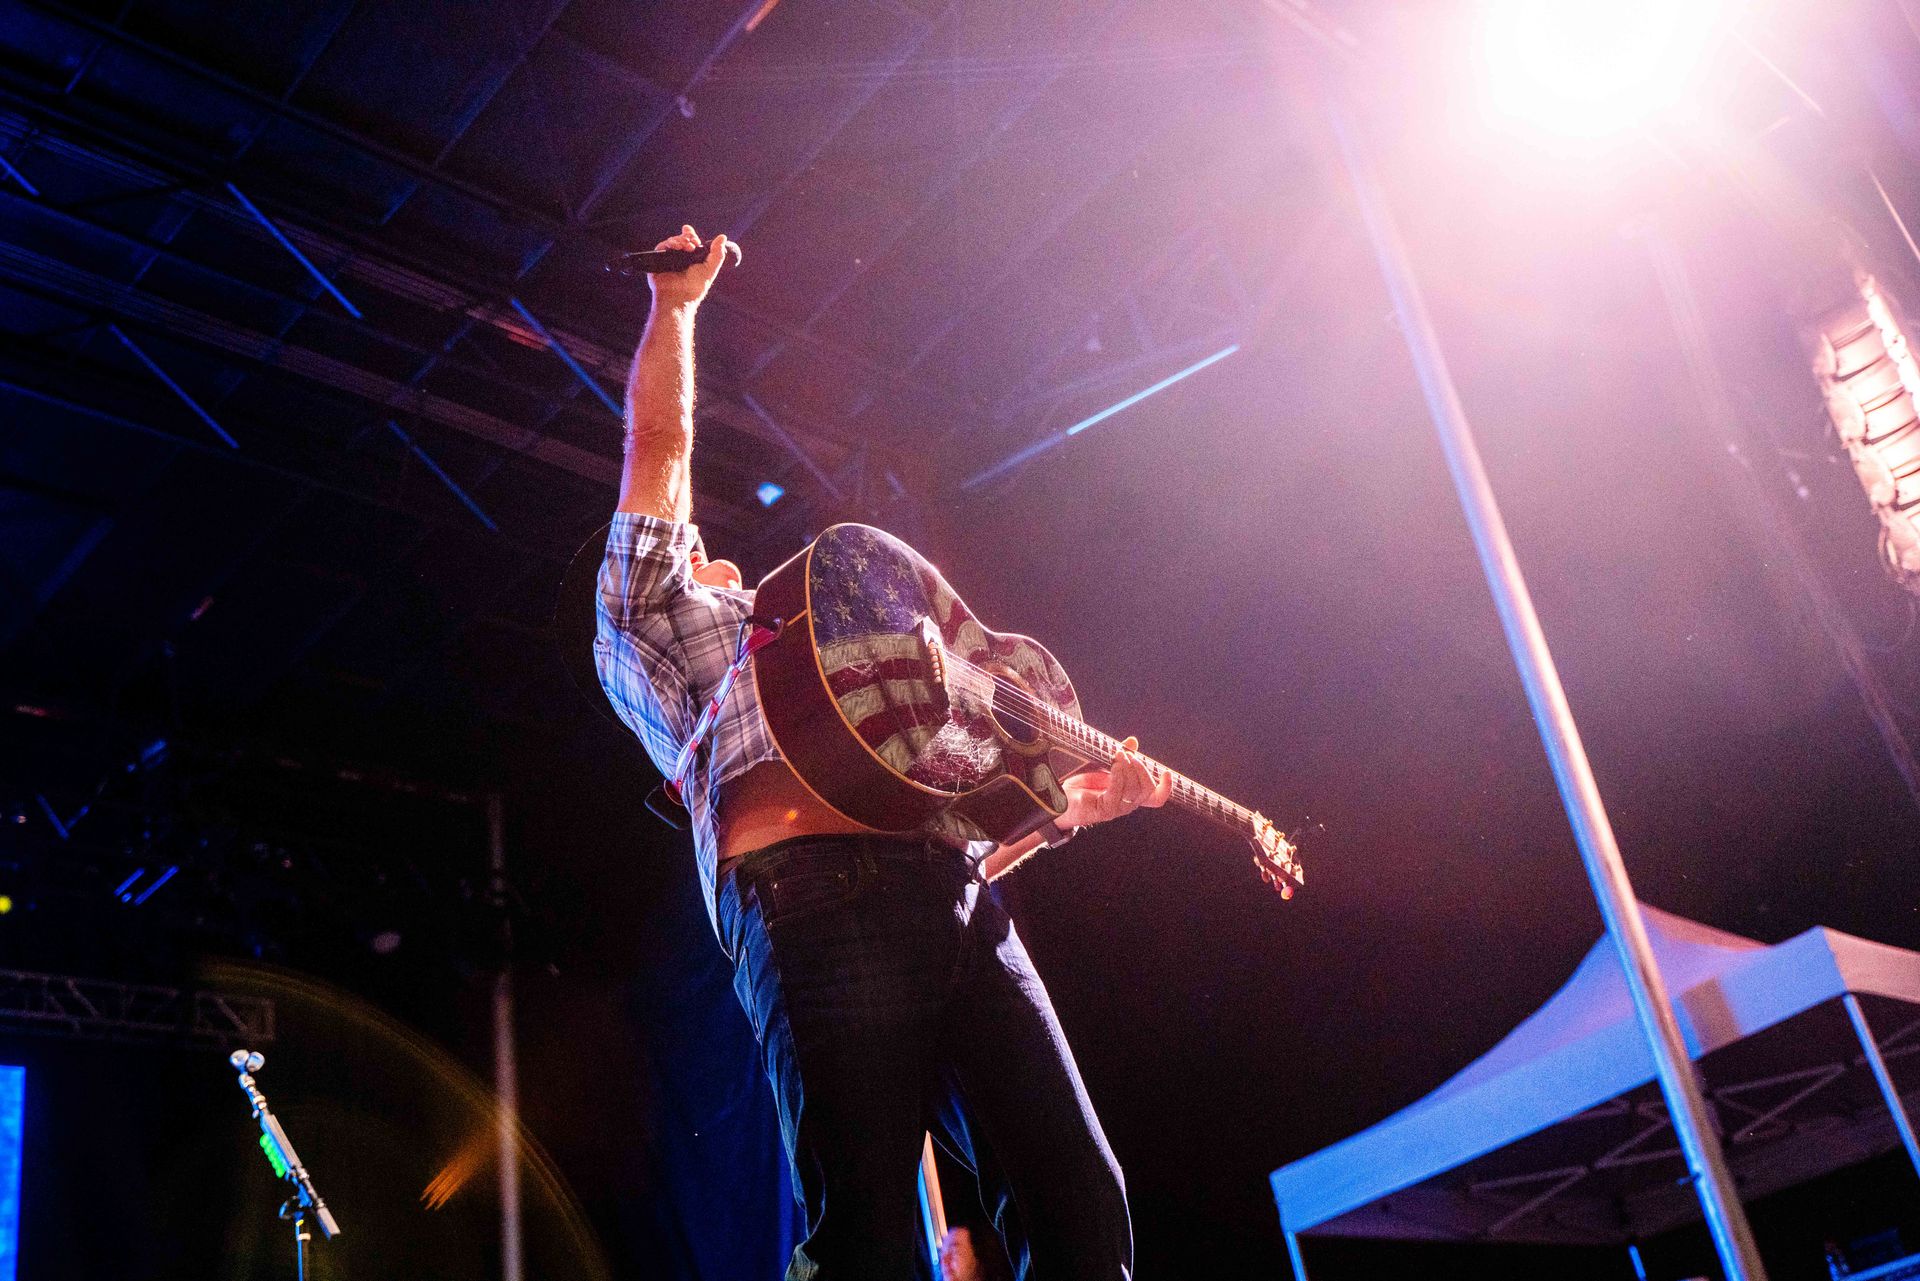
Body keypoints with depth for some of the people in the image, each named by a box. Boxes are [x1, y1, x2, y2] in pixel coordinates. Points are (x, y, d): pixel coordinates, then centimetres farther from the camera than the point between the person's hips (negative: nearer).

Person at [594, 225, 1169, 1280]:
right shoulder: (644, 620, 27)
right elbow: (659, 442, 17)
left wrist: (1072, 805, 26)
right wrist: (675, 302, 27)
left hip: (956, 902, 6)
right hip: (810, 893, -6)